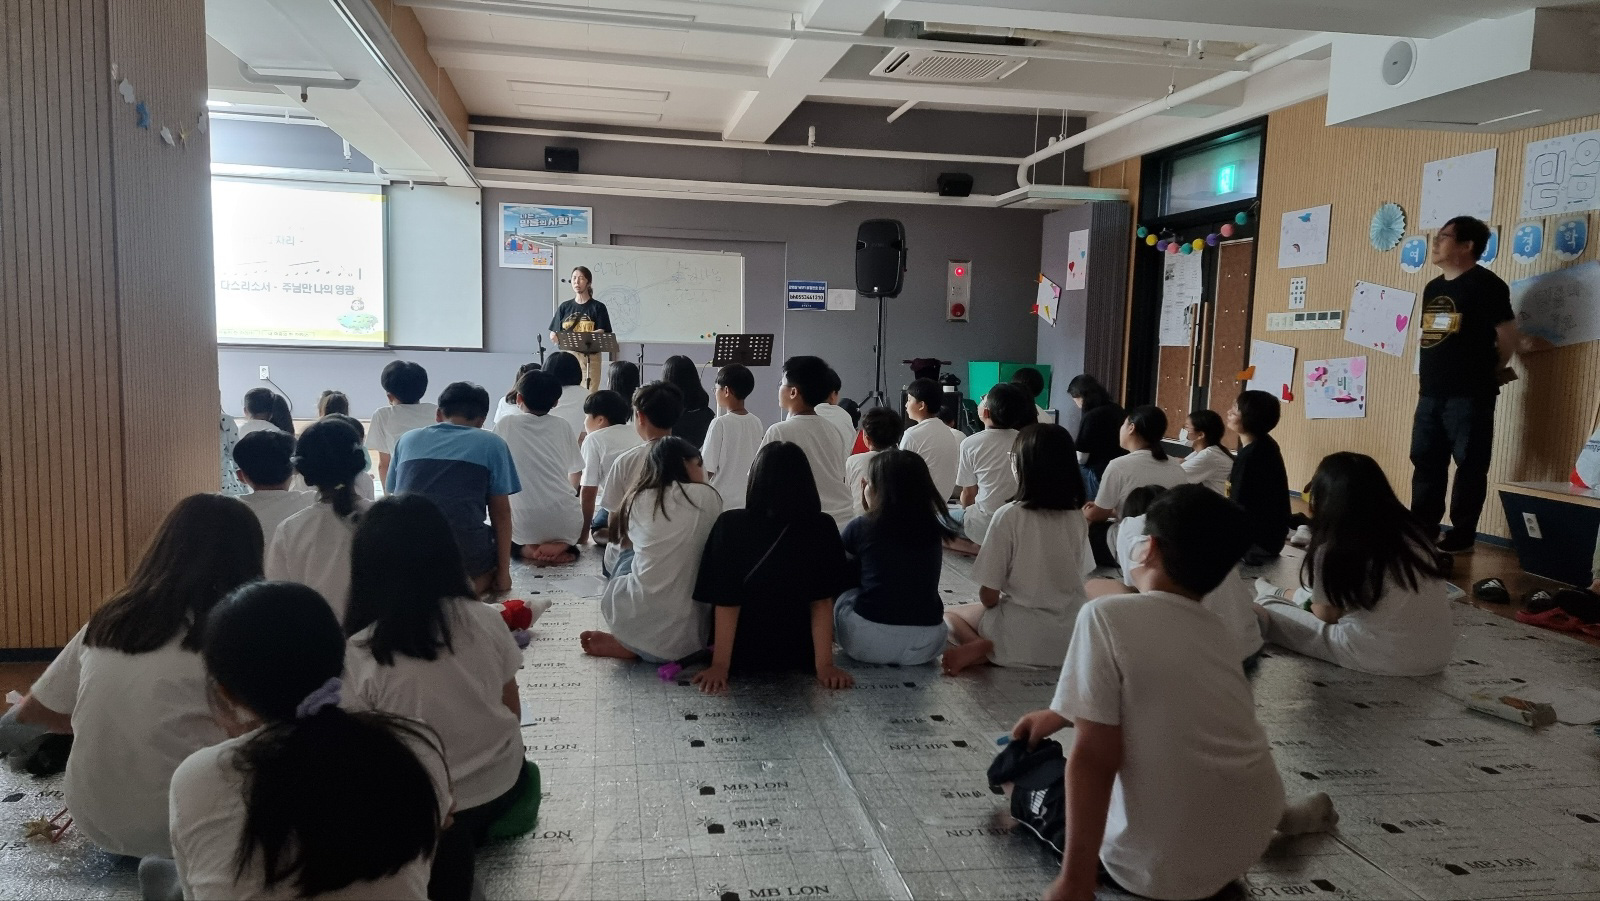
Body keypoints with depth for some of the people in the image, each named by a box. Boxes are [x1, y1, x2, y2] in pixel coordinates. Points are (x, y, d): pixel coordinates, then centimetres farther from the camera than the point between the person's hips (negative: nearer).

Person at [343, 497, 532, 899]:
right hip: (501, 783, 3)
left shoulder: (358, 655, -21)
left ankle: (450, 847, 16)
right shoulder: (486, 620, -13)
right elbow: (513, 713, -1)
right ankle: (468, 834, 20)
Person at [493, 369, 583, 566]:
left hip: (524, 526, 0)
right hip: (566, 524, 0)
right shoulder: (563, 427, 8)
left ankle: (528, 549, 0)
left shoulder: (505, 425, 2)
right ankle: (561, 546, 2)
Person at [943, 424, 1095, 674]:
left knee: (949, 615, 22)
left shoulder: (1009, 515, -16)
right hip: (1072, 639, 5)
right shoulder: (1078, 519, -2)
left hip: (1023, 637, -5)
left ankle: (981, 647, -7)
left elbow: (988, 595, -12)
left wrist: (997, 606, 9)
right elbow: (1078, 578, 9)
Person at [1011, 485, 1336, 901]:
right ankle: (1279, 814, 28)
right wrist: (1061, 713, 32)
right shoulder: (1215, 630, 7)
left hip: (1164, 866, -5)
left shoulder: (1107, 615, -15)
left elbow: (1094, 756, -18)